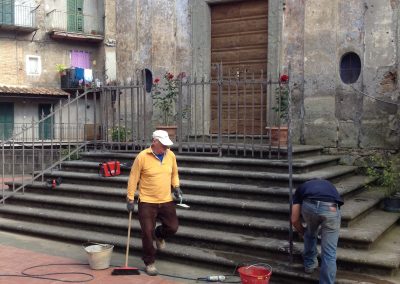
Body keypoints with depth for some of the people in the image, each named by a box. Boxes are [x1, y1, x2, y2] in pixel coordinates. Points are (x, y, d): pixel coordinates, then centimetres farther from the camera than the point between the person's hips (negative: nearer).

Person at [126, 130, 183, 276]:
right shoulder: (142, 156, -14)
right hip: (147, 202, -4)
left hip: (166, 201, 4)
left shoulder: (171, 155, 0)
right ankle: (149, 263, 18)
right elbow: (133, 178, -8)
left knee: (172, 227, 5)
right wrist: (130, 199, -7)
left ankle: (159, 235, 39)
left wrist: (176, 187, 1)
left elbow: (174, 174, 16)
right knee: (147, 233, 0)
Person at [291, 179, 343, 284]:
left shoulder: (301, 188, 36)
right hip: (331, 208, 0)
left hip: (309, 206, 0)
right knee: (329, 253, 10)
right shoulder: (329, 185, 43)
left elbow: (294, 219, 28)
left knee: (310, 234, 34)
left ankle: (310, 264, 48)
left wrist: (302, 231, 49)